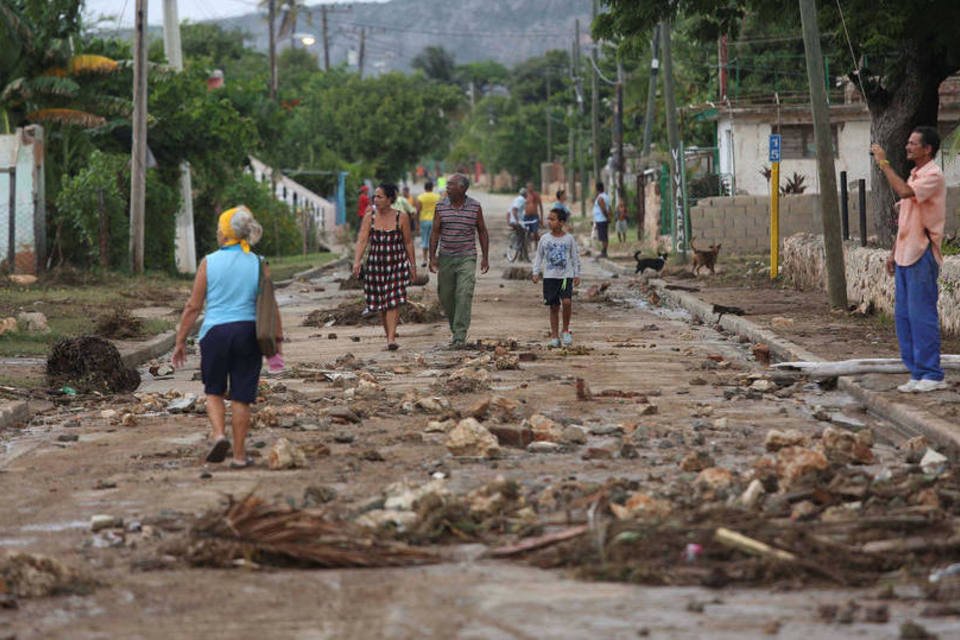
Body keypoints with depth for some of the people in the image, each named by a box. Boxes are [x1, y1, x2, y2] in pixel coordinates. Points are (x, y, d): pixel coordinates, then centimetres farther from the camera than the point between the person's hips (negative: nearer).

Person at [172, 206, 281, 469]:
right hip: (248, 331, 1)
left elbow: (193, 306, -1)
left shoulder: (209, 263, -3)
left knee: (214, 391, 17)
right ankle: (239, 454, 12)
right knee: (241, 396, 8)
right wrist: (278, 338, 10)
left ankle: (219, 434, -7)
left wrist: (180, 341, 5)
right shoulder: (258, 265, 0)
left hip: (215, 331, -1)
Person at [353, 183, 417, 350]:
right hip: (376, 264, 2)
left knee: (393, 301, -13)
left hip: (397, 264, -2)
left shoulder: (401, 218, -5)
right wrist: (357, 262, -24)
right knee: (381, 304, 9)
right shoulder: (369, 218, -2)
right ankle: (389, 335, 24)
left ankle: (391, 339, -18)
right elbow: (362, 241, -10)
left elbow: (408, 242, 3)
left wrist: (413, 265, 6)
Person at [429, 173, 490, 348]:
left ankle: (460, 337, -16)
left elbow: (482, 232, 7)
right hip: (446, 258, 3)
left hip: (467, 258, -3)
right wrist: (432, 256, -4)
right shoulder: (441, 206, 2)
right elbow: (435, 232, 4)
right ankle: (456, 330, 26)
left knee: (464, 296, -13)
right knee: (445, 296, 6)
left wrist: (485, 257, 4)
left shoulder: (475, 207, -1)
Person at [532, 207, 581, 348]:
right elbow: (539, 256, 11)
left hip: (566, 275, -2)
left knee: (567, 301, -20)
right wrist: (536, 272, 1)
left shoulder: (569, 238, 1)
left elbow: (575, 257, 8)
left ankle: (566, 331, 0)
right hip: (549, 277, 2)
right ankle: (554, 337, 10)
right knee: (553, 307, 3)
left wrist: (577, 274, 6)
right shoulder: (545, 239, 4)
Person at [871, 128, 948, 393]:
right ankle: (917, 372, 13)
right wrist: (894, 252, 20)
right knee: (903, 315, 9)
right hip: (906, 256, 10)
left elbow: (904, 192, -28)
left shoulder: (933, 176, -11)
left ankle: (932, 374, -5)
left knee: (921, 315, -9)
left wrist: (884, 163, -21)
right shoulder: (913, 176, 19)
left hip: (921, 256, -10)